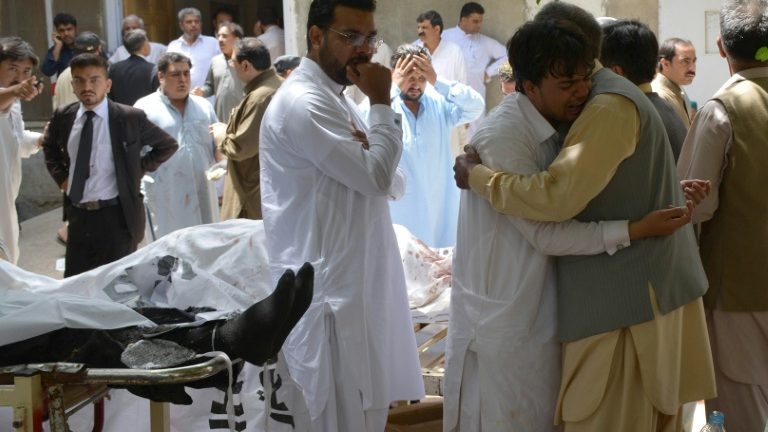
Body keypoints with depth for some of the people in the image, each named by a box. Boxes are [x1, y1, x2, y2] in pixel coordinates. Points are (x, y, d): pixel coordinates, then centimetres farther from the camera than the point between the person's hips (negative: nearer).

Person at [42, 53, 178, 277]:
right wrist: (60, 175, 11)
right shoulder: (63, 117, 3)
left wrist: (138, 170, -1)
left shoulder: (130, 118, -9)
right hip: (77, 215, 4)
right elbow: (49, 146, 25)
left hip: (116, 216, -4)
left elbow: (168, 146, 3)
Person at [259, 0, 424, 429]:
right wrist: (382, 104, -11)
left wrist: (371, 150, -9)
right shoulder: (304, 103, -17)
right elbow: (377, 177, -20)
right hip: (328, 286, -10)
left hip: (358, 277, 10)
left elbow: (392, 182, 13)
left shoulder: (334, 99, 15)